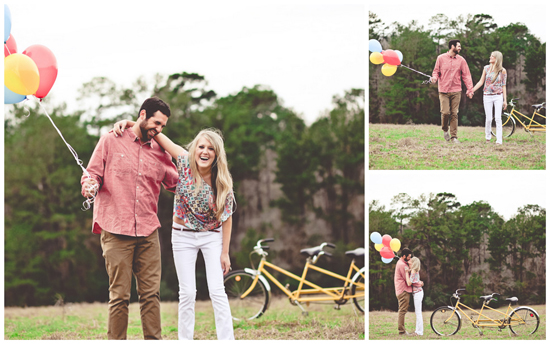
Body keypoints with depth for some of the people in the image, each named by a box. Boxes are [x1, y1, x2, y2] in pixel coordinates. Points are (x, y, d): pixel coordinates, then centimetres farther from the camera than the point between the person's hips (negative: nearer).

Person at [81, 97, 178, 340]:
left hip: (148, 232, 4)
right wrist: (90, 185, -17)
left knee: (151, 293, 0)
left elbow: (177, 184, 23)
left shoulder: (159, 153, 16)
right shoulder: (111, 141, 6)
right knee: (119, 295, -5)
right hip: (116, 231, -4)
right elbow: (92, 174, 5)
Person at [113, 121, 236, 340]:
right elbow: (157, 134, -9)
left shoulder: (223, 182, -15)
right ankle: (185, 340, 8)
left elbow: (227, 217, -6)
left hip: (212, 236, -1)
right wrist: (128, 123, -19)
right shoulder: (185, 163, -14)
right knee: (187, 293, 0)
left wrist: (225, 252, -6)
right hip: (183, 235, 1)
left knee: (217, 291, -8)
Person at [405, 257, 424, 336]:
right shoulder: (416, 270, 11)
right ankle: (418, 330, 19)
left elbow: (409, 283, -23)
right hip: (417, 292, 10)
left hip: (417, 293, -10)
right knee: (417, 312, 13)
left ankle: (420, 331, -2)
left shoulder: (413, 271, -17)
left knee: (418, 312, -5)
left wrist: (407, 272, -19)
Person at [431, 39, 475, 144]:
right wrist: (434, 78, -15)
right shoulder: (441, 58, 2)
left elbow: (466, 75, 5)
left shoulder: (461, 60, 6)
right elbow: (436, 71, 8)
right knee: (445, 112, -10)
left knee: (454, 114, 0)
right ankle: (445, 129, 19)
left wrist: (470, 89, -3)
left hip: (456, 91, 2)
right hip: (444, 91, -2)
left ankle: (454, 137, 6)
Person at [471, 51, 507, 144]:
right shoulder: (486, 68, 4)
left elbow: (503, 86, 4)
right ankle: (487, 137, 20)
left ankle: (499, 140, -5)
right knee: (488, 118, 1)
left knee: (498, 118, -6)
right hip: (487, 96, 1)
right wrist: (472, 90, 0)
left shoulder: (502, 71, 1)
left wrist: (505, 100, 2)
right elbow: (481, 82, 9)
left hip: (498, 96, -1)